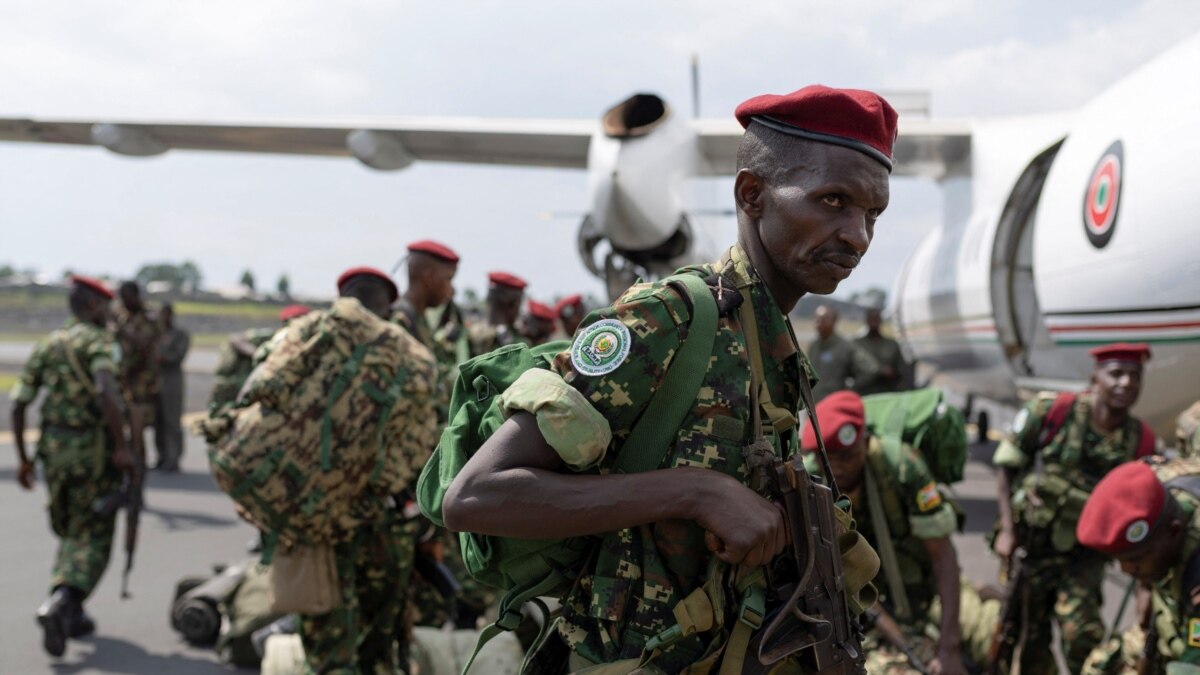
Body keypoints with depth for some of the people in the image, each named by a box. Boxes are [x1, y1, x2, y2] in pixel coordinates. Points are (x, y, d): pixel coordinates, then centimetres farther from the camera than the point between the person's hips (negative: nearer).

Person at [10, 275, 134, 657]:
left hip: (53, 447, 6)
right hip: (93, 450, -6)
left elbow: (19, 403, 8)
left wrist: (22, 459, 14)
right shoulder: (98, 341, -8)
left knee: (71, 532, 22)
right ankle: (62, 603, -21)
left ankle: (70, 615, 16)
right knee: (94, 540, 0)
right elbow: (105, 392, -25)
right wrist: (121, 447, -20)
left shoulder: (47, 345, 11)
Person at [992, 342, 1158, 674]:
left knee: (1083, 637, -15)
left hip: (1082, 556, 1)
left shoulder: (1141, 443, -8)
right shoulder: (1050, 412, -14)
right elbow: (1005, 466, -4)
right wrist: (1007, 530, -9)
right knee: (1029, 640, 9)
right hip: (1027, 545, 0)